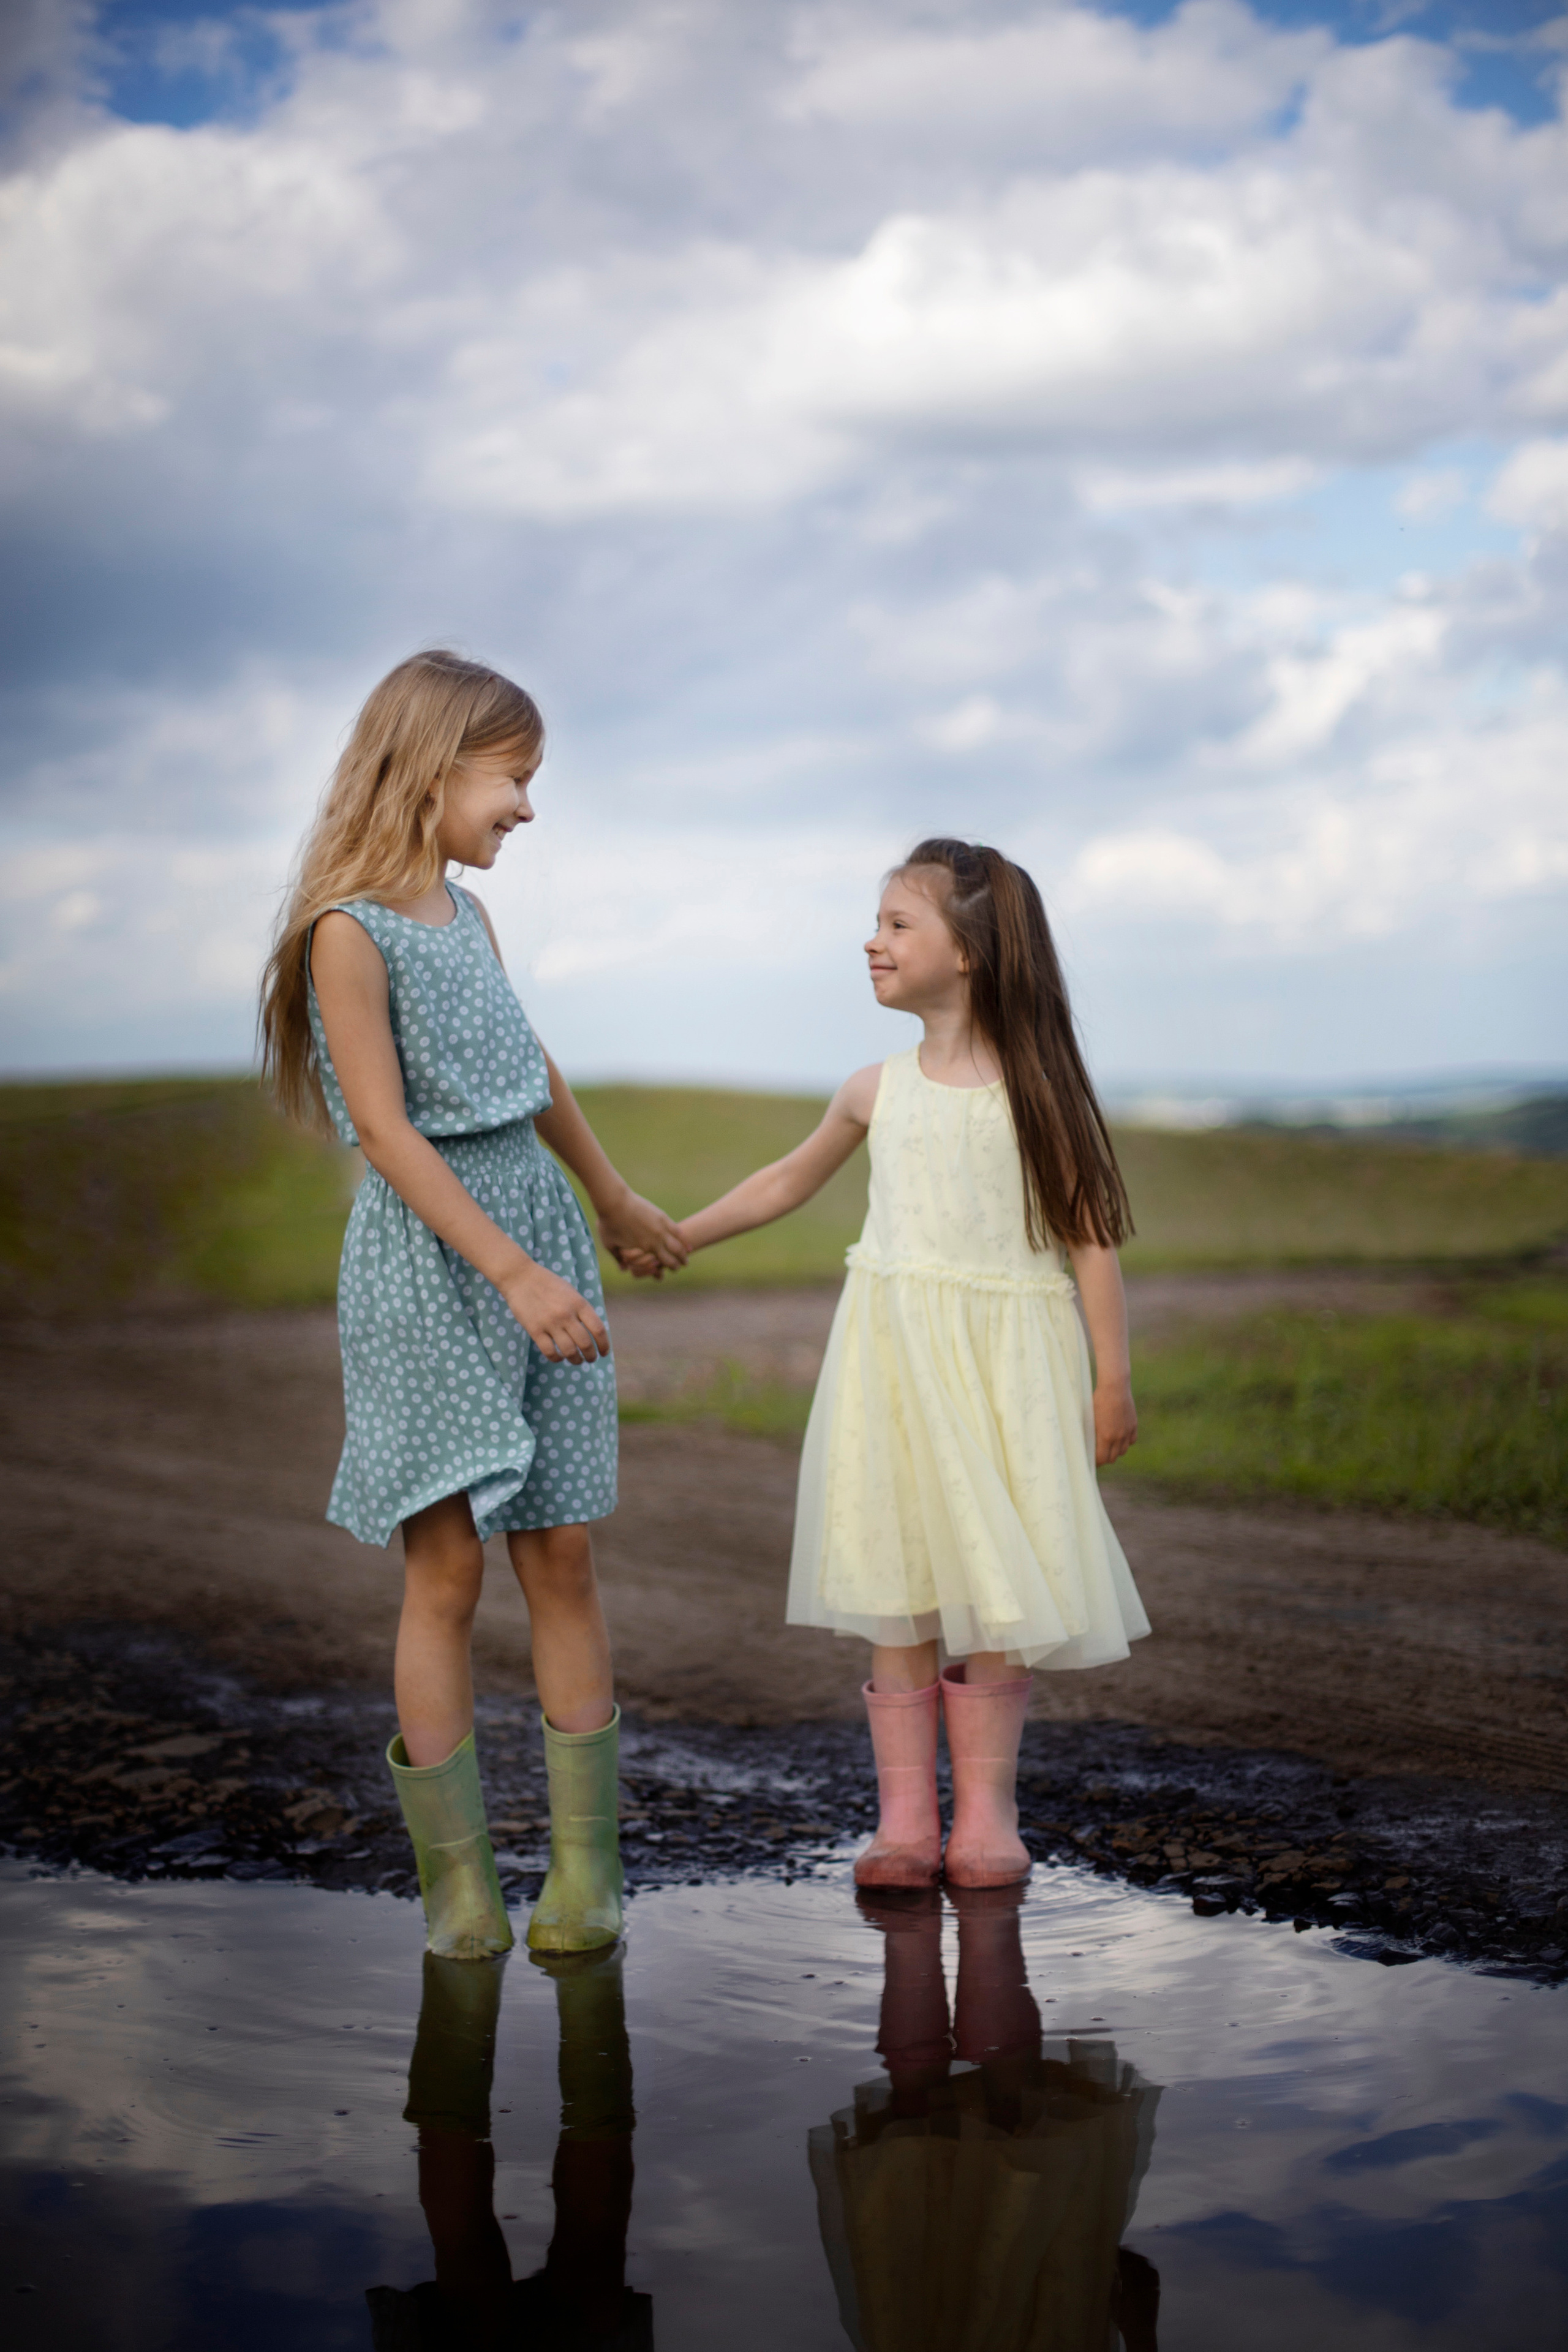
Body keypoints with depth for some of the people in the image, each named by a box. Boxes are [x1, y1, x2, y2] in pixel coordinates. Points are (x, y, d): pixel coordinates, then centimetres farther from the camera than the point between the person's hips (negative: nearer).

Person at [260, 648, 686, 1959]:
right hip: (428, 1262, -7)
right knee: (446, 1564, -3)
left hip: (540, 1234, 7)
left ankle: (584, 1871, 10)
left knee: (563, 1555, 4)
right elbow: (386, 1131, -17)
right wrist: (513, 1273, -22)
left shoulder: (466, 913, 12)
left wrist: (617, 1202, 38)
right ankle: (459, 1879, 5)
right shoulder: (350, 931, -11)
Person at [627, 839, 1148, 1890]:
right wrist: (678, 1236, 26)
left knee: (995, 1587, -1)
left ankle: (987, 1814, 11)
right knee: (898, 1588, 3)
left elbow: (1090, 1236, -3)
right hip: (894, 1353, 3)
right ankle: (906, 1815, 10)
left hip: (1007, 1360, -3)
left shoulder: (1037, 1088, -5)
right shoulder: (877, 1091, 7)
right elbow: (788, 1181, 24)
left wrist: (1113, 1378, -5)